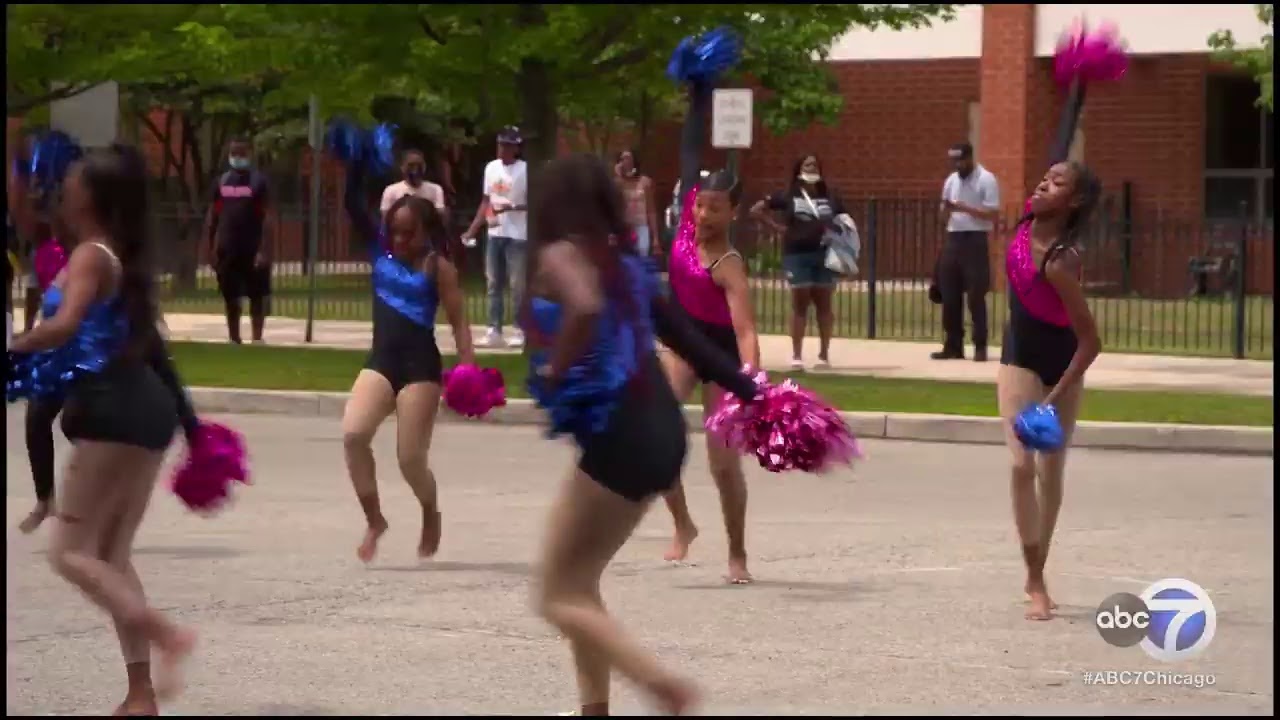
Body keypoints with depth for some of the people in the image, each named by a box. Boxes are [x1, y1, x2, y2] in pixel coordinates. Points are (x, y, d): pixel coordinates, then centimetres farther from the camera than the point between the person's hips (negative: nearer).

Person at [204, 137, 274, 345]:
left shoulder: (259, 181, -6)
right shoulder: (222, 181, 8)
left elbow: (268, 218, -10)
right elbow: (213, 217, 12)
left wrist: (264, 250, -16)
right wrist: (211, 248, 8)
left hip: (253, 249, -4)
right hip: (227, 249, 4)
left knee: (257, 297, 0)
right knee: (230, 298, 9)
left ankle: (257, 339, 2)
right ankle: (234, 340, 18)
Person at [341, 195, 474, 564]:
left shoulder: (438, 266, -4)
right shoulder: (381, 252, 8)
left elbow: (458, 322, -5)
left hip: (420, 365, -4)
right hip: (381, 359, 4)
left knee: (410, 459, -5)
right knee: (353, 434, -19)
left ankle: (431, 516, 27)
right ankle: (374, 520, -5)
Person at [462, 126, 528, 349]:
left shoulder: (525, 170, -9)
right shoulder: (491, 168, 10)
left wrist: (510, 208, -24)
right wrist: (472, 230, 12)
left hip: (517, 235, -6)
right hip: (494, 234, 6)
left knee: (518, 285, -3)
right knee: (493, 284, 8)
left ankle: (521, 331, 3)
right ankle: (494, 330, 12)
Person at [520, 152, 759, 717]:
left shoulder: (559, 255, -6)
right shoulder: (621, 262, 16)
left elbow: (586, 309, -29)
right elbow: (686, 338, 19)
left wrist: (554, 373, -13)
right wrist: (758, 396, 25)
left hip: (618, 437, -8)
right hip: (659, 431, 8)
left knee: (559, 596, 0)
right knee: (577, 583, 20)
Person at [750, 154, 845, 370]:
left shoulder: (829, 198, 8)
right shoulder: (789, 196, 2)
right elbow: (756, 210, 3)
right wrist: (777, 227, -2)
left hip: (825, 255, 2)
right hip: (797, 255, -2)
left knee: (824, 304, 5)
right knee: (800, 304, -1)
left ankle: (824, 354, 12)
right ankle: (796, 356, 3)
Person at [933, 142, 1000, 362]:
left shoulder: (986, 180, -8)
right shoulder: (951, 180, 13)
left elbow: (993, 213, -13)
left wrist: (966, 208, -20)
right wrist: (946, 209, -5)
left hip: (975, 240, -7)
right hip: (953, 239, 7)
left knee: (976, 296, -5)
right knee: (949, 295, 7)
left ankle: (980, 347, 1)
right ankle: (953, 346, 13)